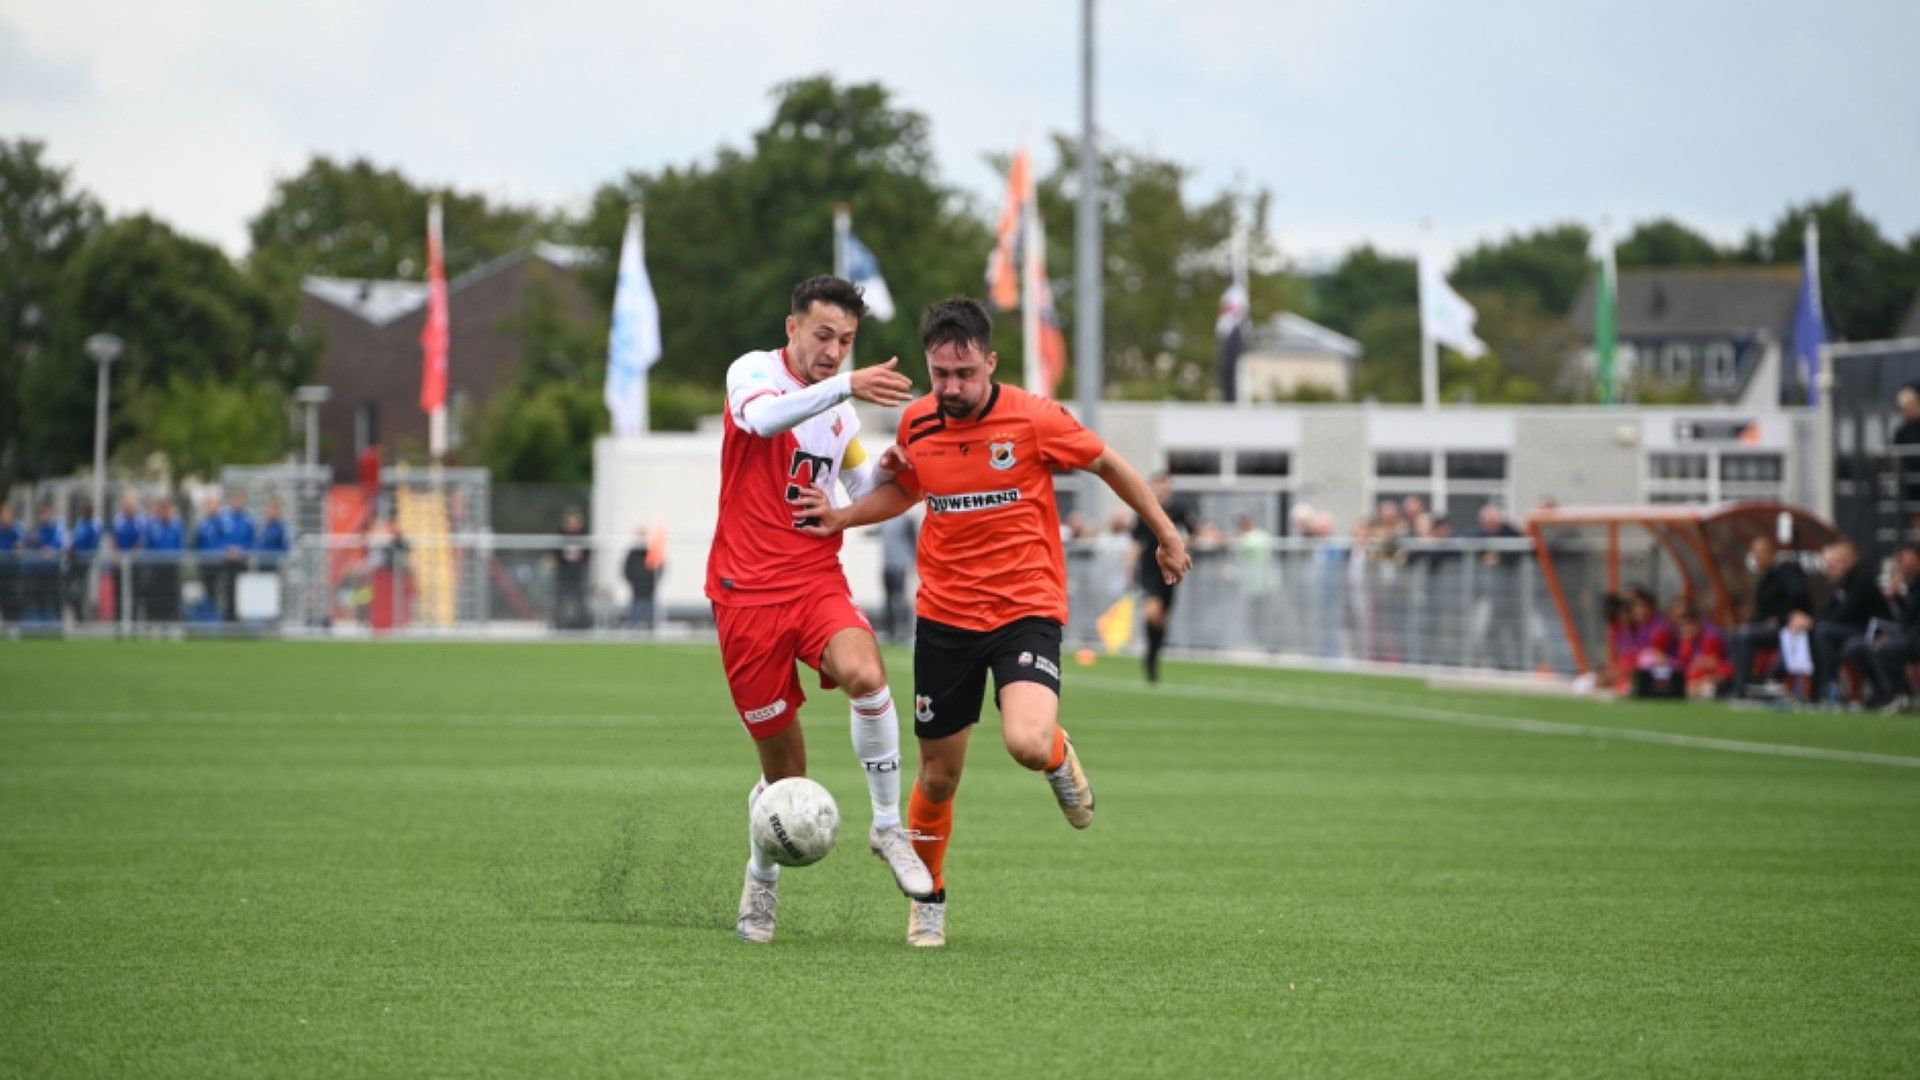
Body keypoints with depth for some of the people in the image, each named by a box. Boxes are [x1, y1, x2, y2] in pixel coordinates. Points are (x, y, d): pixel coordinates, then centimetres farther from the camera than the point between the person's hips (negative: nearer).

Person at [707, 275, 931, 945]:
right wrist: (846, 386, -39)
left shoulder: (840, 408, 14)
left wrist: (890, 471, 2)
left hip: (818, 581, 3)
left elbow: (863, 493, 24)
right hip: (747, 589, -3)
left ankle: (889, 827, -16)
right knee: (782, 762, 2)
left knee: (865, 673, -30)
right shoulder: (754, 371, -4)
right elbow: (761, 417, -29)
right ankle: (762, 878, 28)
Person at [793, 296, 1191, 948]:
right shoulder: (917, 424, 0)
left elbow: (1107, 465, 4)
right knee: (939, 777, 7)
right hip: (944, 617, 3)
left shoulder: (1033, 419, -12)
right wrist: (843, 517, 4)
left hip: (1026, 609, -3)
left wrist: (1166, 535, 11)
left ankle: (1057, 755, 10)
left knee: (1026, 744, -28)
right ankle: (927, 899, 31)